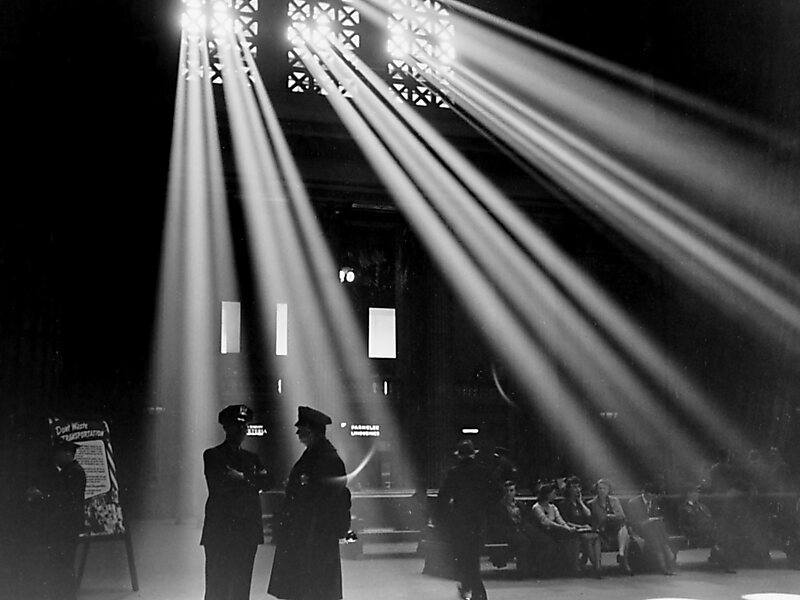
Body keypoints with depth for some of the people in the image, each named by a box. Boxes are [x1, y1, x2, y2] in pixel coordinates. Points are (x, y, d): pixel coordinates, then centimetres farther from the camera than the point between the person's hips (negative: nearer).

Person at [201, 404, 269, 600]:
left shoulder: (252, 458, 19)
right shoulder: (212, 456, 4)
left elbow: (263, 482, 3)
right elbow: (219, 485, -11)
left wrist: (239, 477, -9)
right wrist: (248, 480, -3)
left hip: (247, 532, 5)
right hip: (219, 531, -5)